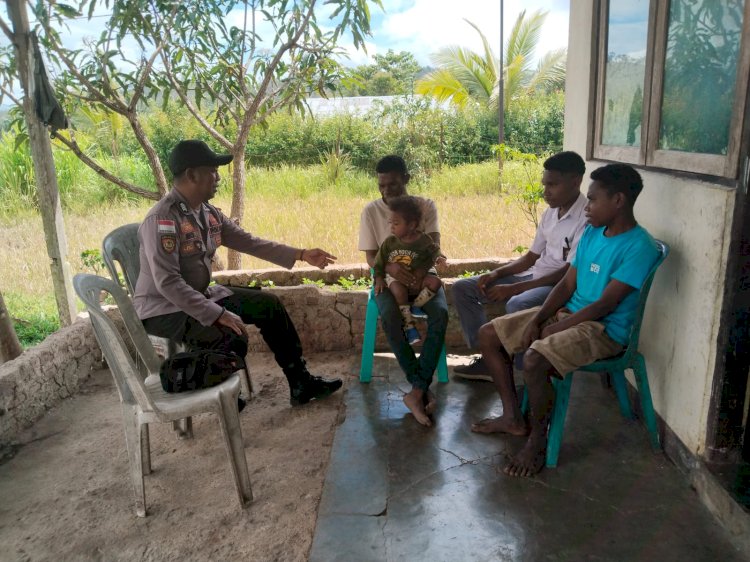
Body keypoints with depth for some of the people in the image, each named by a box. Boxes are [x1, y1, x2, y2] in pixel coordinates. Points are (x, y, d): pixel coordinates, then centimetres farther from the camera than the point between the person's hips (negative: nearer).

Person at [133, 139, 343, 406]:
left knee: (268, 304, 5)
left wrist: (301, 254, 5)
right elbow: (167, 283, -30)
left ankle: (301, 383, 13)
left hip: (200, 295, 9)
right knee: (233, 338, -30)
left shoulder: (208, 213, 2)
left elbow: (250, 242, 8)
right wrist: (218, 314, -31)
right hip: (163, 309, -9)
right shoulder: (162, 219, -24)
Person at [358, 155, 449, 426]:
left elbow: (434, 245, -8)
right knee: (390, 317, -35)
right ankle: (424, 388, -23)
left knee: (441, 313, -32)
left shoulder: (426, 206, 0)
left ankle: (416, 392, -27)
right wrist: (390, 268, -27)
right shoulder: (371, 211, -2)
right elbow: (370, 257, -5)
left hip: (423, 276, 1)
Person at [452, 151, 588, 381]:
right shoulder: (550, 213, 10)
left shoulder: (587, 218, -17)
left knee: (517, 305, -40)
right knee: (462, 288, 1)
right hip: (535, 277, 9)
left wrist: (514, 288, -26)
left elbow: (569, 273, -22)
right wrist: (497, 273, -2)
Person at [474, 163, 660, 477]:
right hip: (567, 313, 9)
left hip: (603, 329, -9)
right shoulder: (592, 233, 7)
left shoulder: (639, 247, -18)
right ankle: (513, 417, 12)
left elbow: (604, 305, -21)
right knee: (488, 335, 3)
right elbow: (567, 284, 7)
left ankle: (537, 441, -9)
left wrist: (551, 331, -18)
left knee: (534, 360, -34)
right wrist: (536, 320, -7)